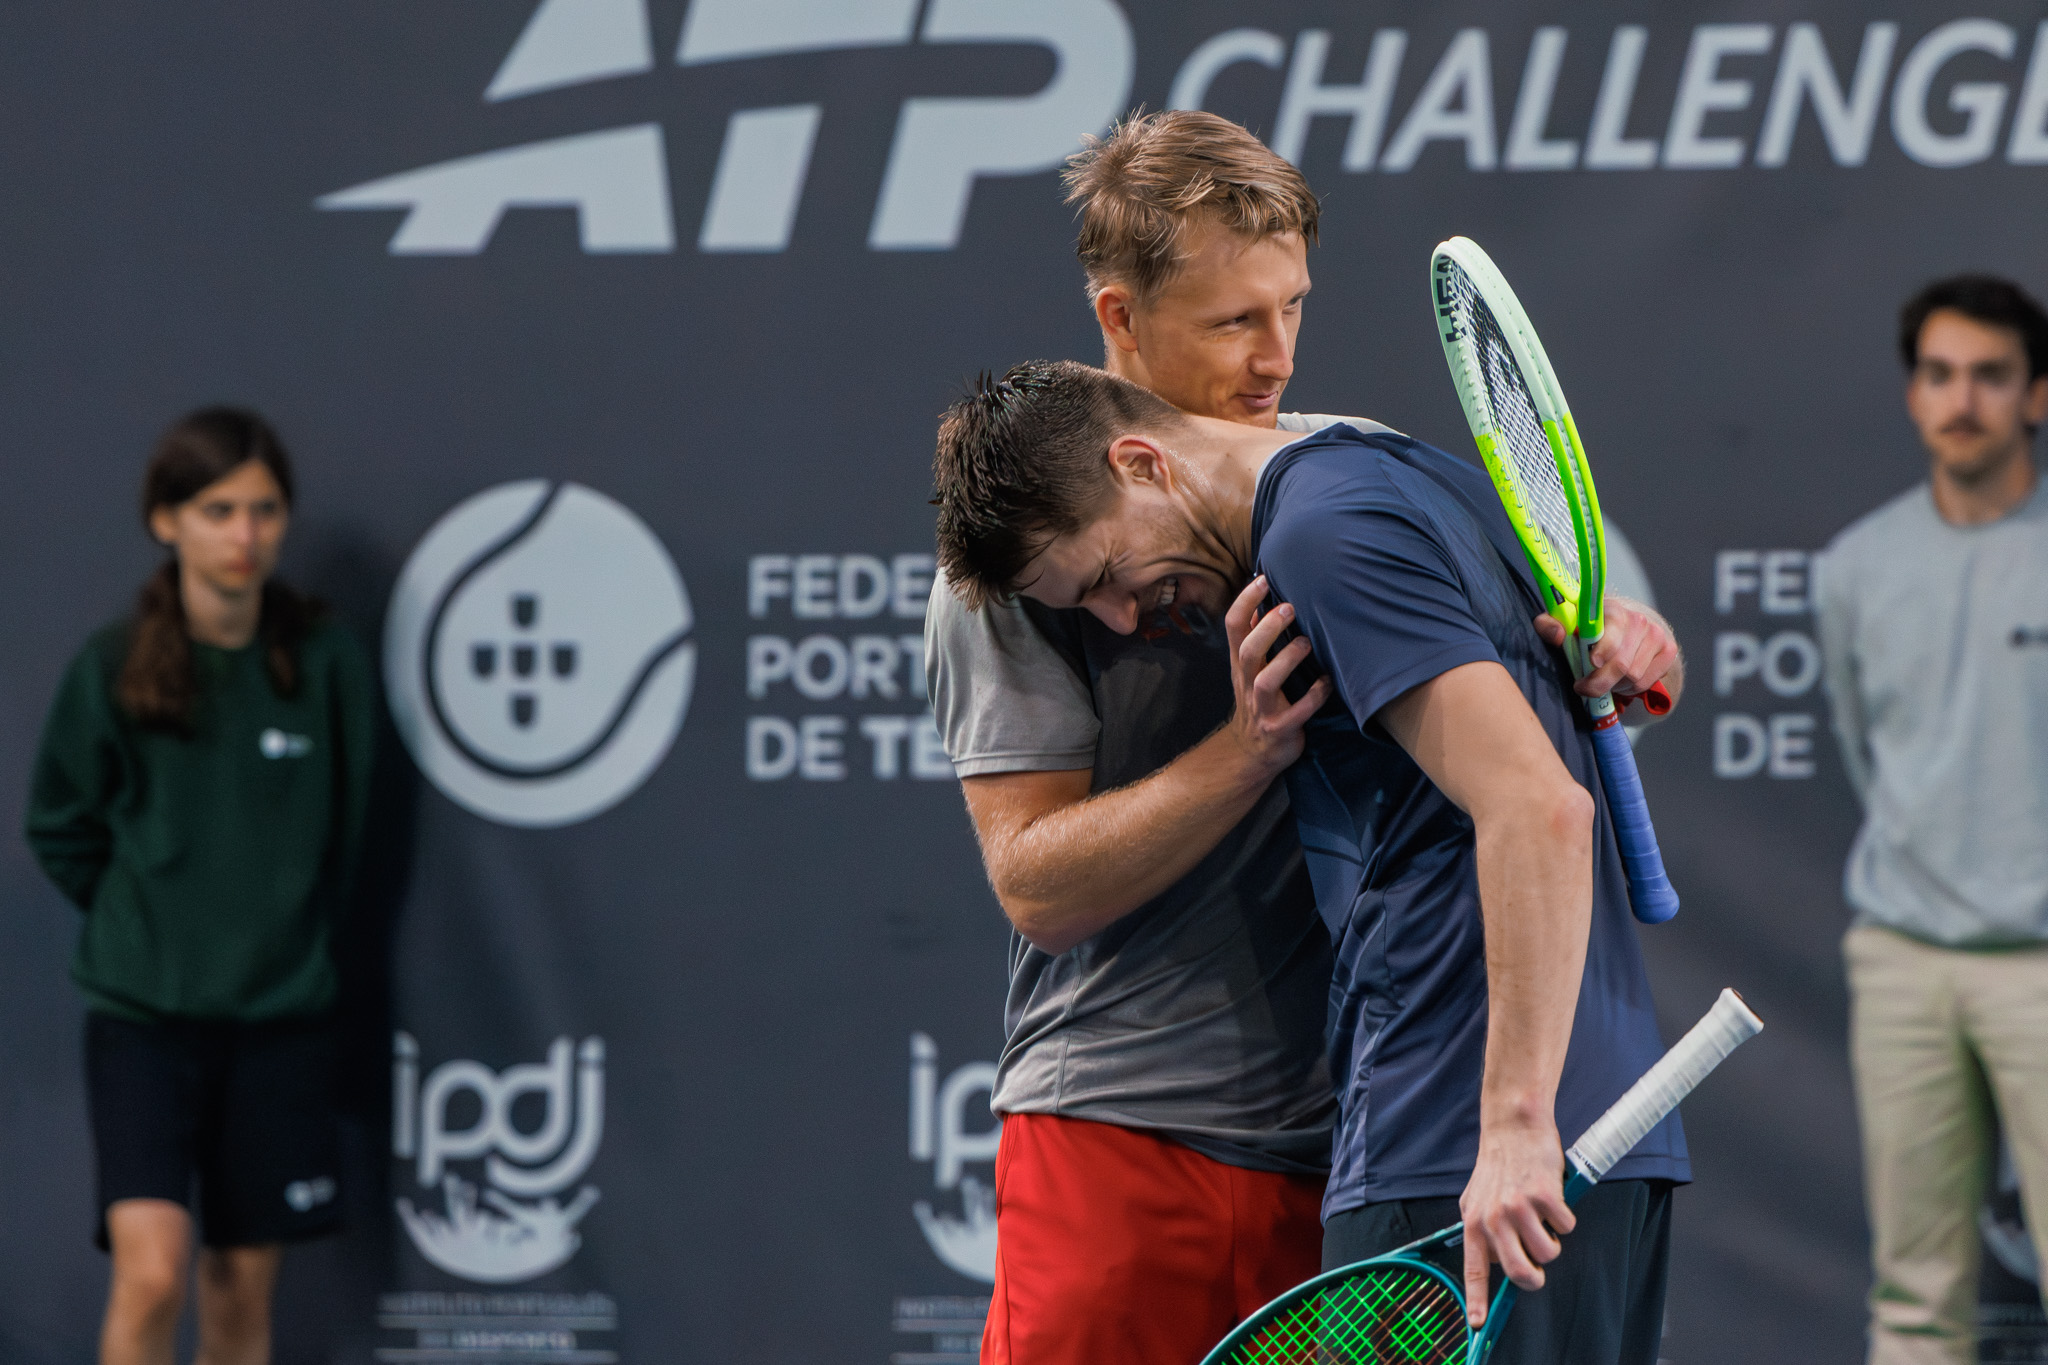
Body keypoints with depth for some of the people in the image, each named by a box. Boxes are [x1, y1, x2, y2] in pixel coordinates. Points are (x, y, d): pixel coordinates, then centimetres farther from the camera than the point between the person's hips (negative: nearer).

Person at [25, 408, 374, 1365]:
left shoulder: (326, 665, -4)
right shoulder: (113, 669, -7)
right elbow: (60, 830, 5)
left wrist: (288, 937, 9)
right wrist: (143, 923, 7)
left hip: (278, 1016, 2)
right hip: (143, 1014, -2)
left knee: (243, 1286, 8)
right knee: (151, 1271, -16)